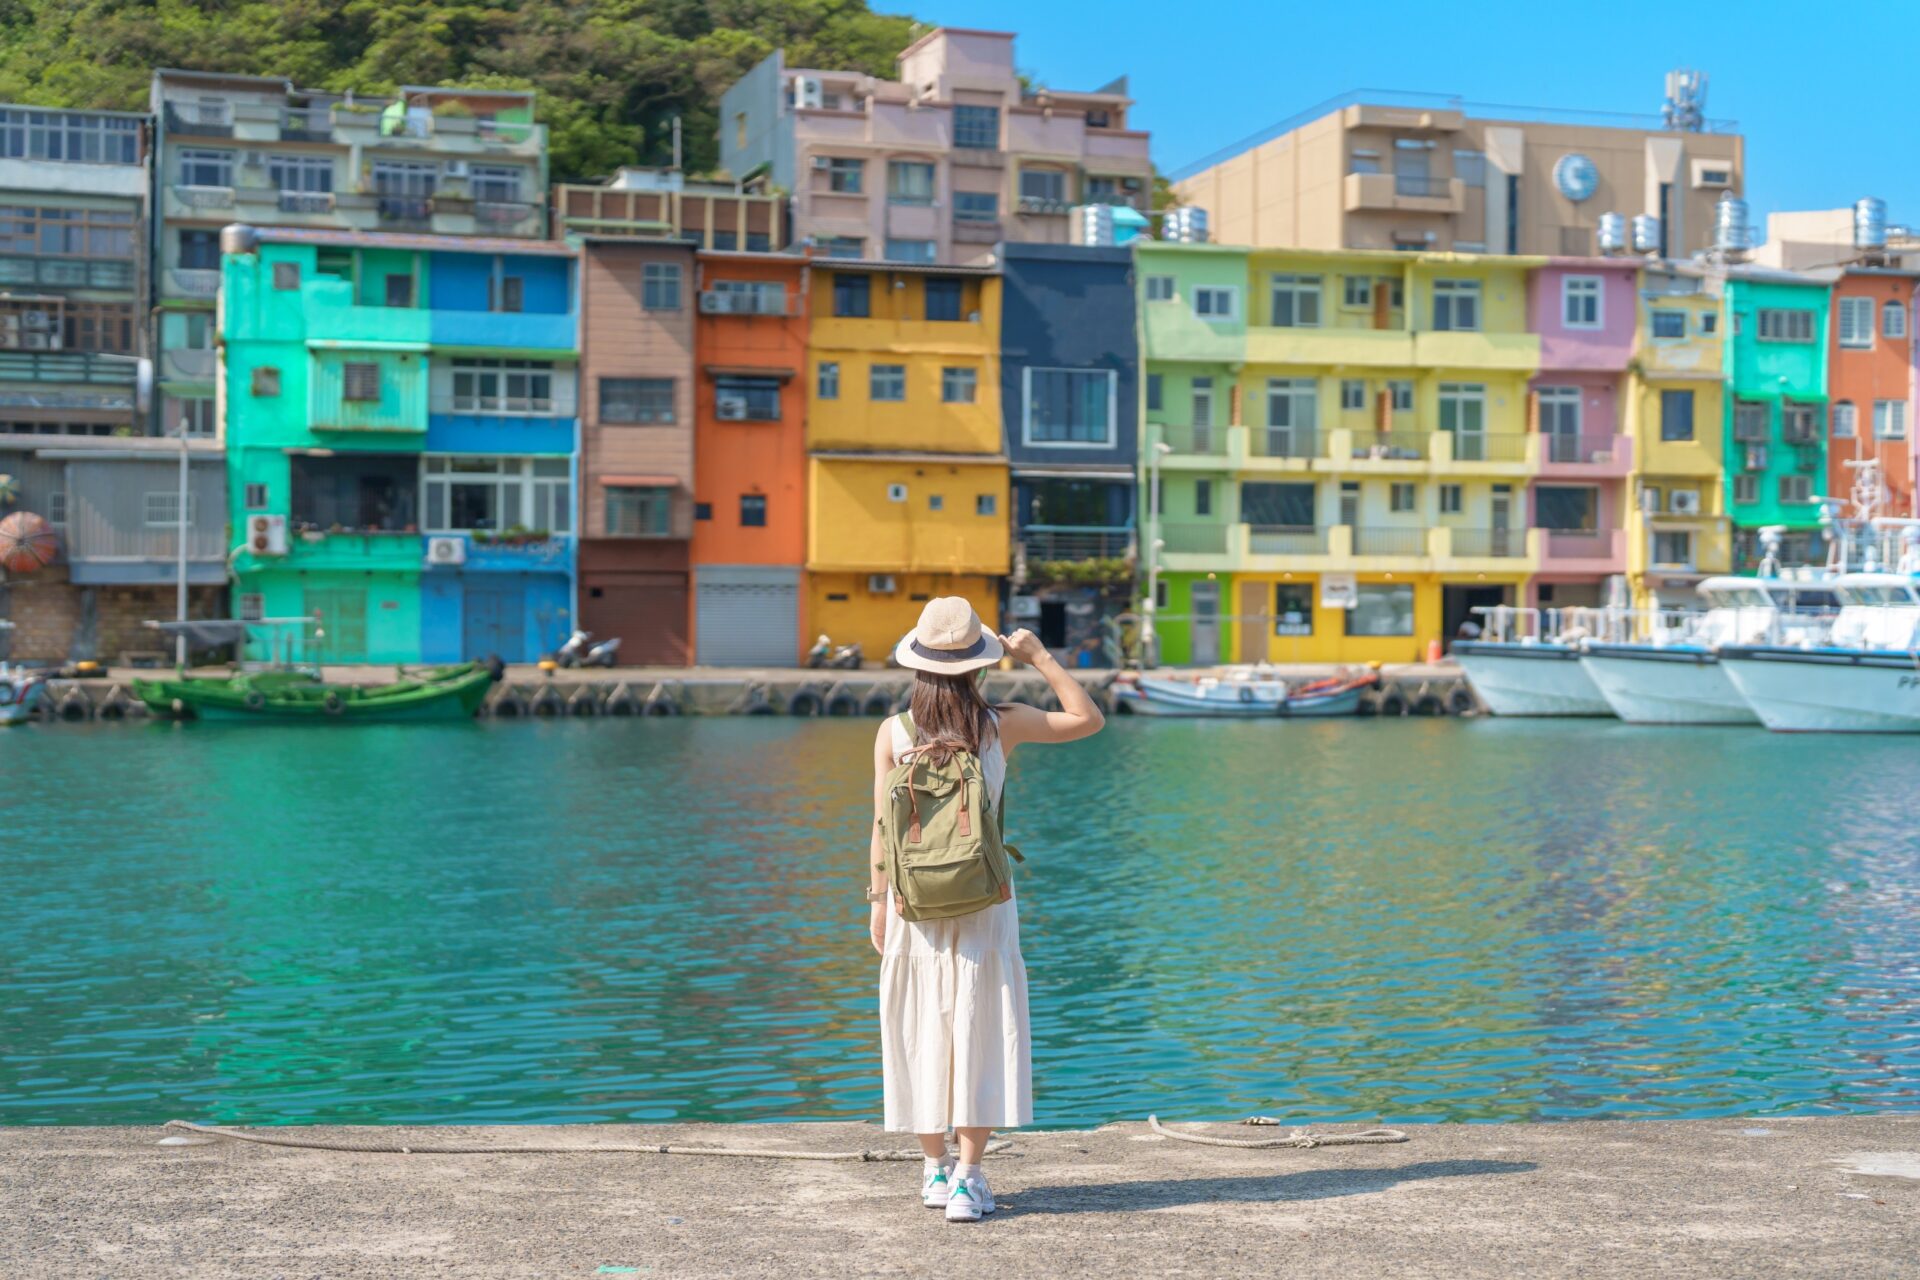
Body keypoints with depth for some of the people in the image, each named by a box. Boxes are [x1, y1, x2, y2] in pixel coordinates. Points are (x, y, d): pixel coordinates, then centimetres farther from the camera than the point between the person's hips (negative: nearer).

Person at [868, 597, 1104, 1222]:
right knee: (979, 1030, 3)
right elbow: (1088, 719, 5)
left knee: (923, 1031, 11)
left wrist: (878, 900, 7)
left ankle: (936, 1169, 18)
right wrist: (1040, 657, 5)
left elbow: (882, 829, -3)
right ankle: (967, 1177, 0)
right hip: (984, 902, -1)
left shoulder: (893, 733, -6)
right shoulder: (1002, 725, -6)